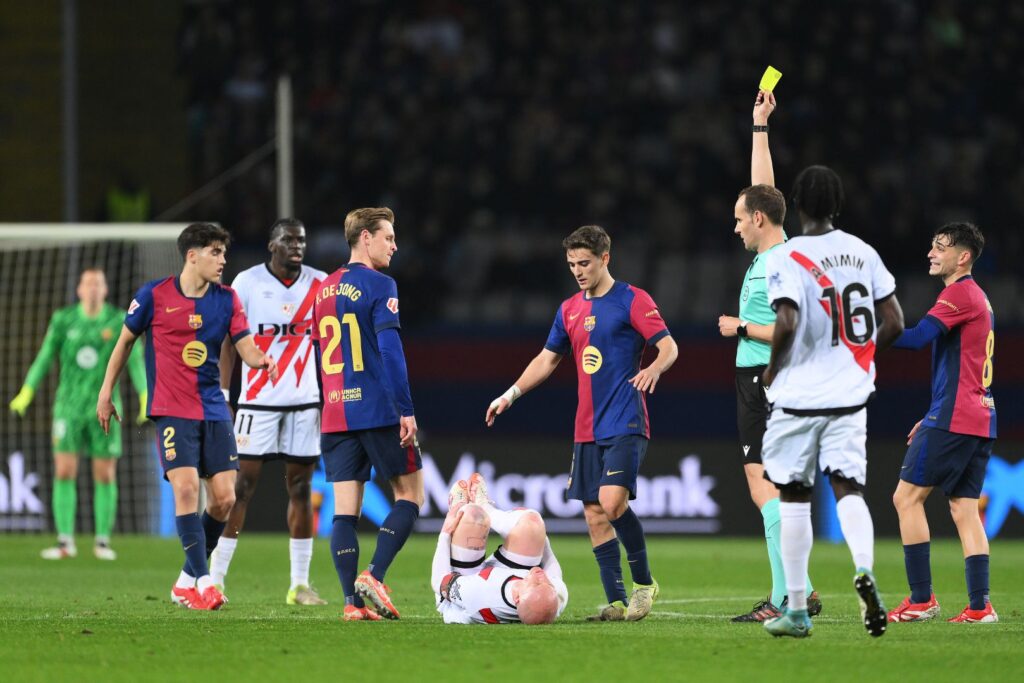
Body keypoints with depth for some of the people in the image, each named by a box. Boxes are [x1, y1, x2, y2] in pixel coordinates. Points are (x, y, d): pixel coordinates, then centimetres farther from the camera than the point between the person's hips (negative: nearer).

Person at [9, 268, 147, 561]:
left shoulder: (120, 322, -5)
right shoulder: (63, 320, -2)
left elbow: (136, 362, -8)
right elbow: (44, 358, -1)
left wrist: (146, 399, -19)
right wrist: (27, 392, -11)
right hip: (69, 407, 1)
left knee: (105, 476, 1)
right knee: (64, 472, -6)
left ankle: (103, 542, 12)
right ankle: (65, 542, -1)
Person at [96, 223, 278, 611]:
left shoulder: (226, 299, 6)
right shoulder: (154, 295, -3)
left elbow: (246, 348, 1)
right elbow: (125, 341, 8)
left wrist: (263, 360, -23)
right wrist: (106, 392, 9)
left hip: (214, 411, 4)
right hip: (172, 411, -4)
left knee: (224, 497, -3)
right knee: (186, 487, -20)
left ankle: (187, 580, 14)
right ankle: (203, 582, -17)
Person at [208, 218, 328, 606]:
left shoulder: (319, 285, 5)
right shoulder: (248, 283, -3)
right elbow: (229, 341, 0)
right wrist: (222, 395, -5)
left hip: (305, 401, 3)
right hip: (258, 400, -3)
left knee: (300, 488, 4)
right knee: (242, 486, -5)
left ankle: (300, 585, 7)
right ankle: (214, 579, -1)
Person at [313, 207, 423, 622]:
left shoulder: (324, 290, 15)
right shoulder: (379, 286, -7)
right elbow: (390, 349, -16)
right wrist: (406, 410, -16)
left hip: (335, 415, 6)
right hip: (378, 411, -6)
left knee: (345, 509, 2)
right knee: (410, 495, 5)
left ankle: (353, 601, -4)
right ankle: (373, 576, -9)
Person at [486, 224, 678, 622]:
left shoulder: (632, 301, -4)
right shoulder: (569, 310, 15)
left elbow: (669, 346, -10)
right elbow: (548, 359, 25)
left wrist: (654, 368, -31)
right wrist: (511, 394, 16)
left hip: (625, 424, -7)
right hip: (587, 429, 7)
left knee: (612, 502, -21)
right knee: (594, 515, 1)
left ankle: (644, 582, -4)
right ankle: (617, 602, 5)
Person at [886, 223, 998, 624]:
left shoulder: (960, 293, -9)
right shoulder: (978, 298, 21)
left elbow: (918, 337, -22)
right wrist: (933, 419, 25)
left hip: (953, 420, -9)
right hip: (981, 418, 9)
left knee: (907, 497, -4)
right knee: (964, 508, 7)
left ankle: (921, 599, -7)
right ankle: (980, 606, -1)